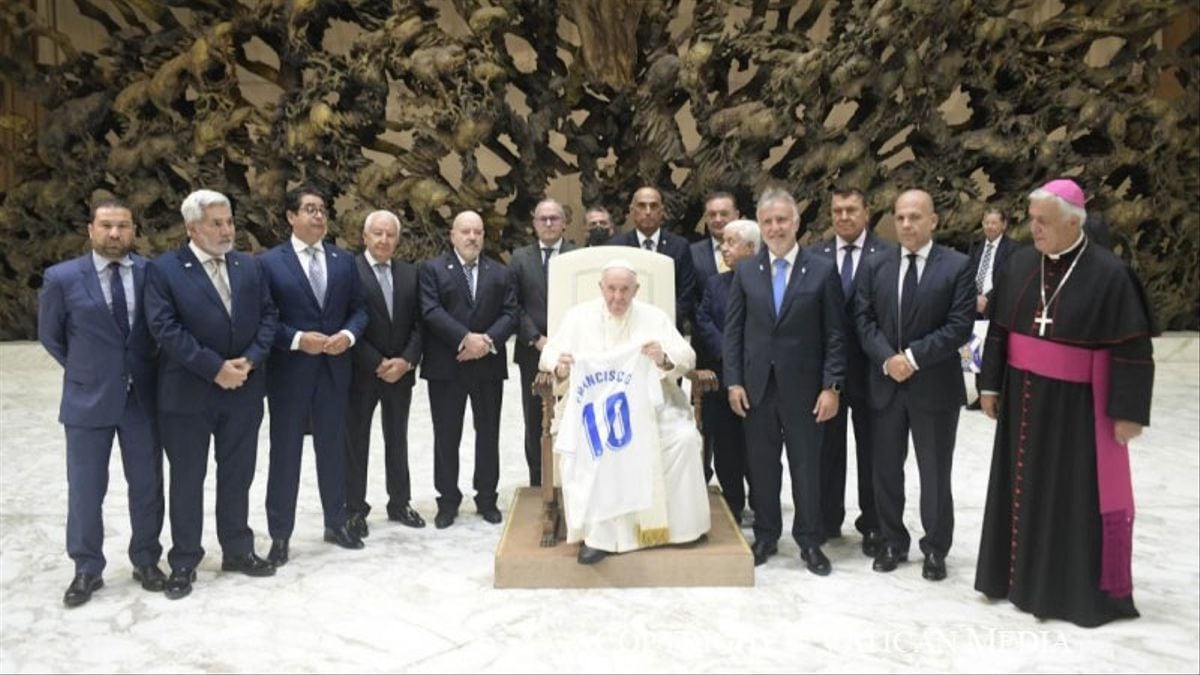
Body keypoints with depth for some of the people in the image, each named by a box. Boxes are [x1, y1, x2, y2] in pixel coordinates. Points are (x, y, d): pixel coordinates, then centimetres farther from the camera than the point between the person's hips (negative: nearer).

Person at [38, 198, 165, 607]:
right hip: (88, 399, -1)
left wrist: (147, 369, 5)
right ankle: (87, 570, 23)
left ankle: (146, 561, 26)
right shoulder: (62, 278, -5)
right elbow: (50, 335, 8)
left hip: (143, 398, 1)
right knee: (85, 491, 8)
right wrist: (86, 371, 8)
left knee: (147, 487, 10)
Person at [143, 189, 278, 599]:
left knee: (237, 475, 13)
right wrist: (215, 368, -18)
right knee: (187, 479, 7)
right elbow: (165, 328, -15)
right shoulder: (164, 269, -7)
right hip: (188, 393, -4)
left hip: (243, 390, 4)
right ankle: (184, 562, 21)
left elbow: (268, 316, 4)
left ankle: (238, 550, 27)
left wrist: (250, 360, -11)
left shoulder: (250, 266, 7)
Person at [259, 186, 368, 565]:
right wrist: (297, 339, -18)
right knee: (285, 453, 5)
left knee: (333, 449, 13)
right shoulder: (269, 262, -3)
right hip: (288, 372, -3)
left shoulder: (344, 261, 8)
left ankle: (336, 523, 28)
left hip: (334, 369, 4)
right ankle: (280, 535, 16)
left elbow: (358, 309, 8)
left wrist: (348, 334, -11)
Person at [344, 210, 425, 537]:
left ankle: (400, 503, 27)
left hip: (401, 371, 4)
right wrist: (377, 365, -16)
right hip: (361, 372, -4)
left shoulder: (410, 273, 6)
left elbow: (418, 323, 5)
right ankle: (355, 510, 17)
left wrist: (407, 360, -10)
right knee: (356, 442, 6)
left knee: (398, 439, 14)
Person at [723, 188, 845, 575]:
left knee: (807, 466, 7)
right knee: (761, 466, 10)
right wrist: (733, 382, -2)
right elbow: (733, 330, 5)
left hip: (803, 387, -2)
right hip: (757, 385, 2)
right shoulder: (745, 271, 5)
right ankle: (765, 536, 25)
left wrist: (832, 386, -8)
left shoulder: (822, 270, -2)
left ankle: (809, 541, 22)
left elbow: (835, 335, -3)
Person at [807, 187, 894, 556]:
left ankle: (873, 525, 23)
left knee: (871, 448, 10)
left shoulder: (887, 255, -5)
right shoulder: (815, 255, 2)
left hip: (870, 366, -2)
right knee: (827, 446, 12)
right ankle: (827, 520, 26)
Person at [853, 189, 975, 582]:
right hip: (885, 383, 3)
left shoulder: (958, 266, -4)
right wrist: (887, 359, -14)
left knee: (935, 473, 8)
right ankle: (893, 542, 28)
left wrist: (913, 356, -18)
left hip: (935, 385, -3)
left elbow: (960, 327, -11)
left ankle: (935, 549, 24)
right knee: (886, 469, 12)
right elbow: (864, 320, 1)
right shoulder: (875, 266, 5)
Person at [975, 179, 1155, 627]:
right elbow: (999, 328, 8)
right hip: (1022, 397, 5)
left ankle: (1077, 588, 21)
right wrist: (990, 384, 8)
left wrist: (1128, 412, -12)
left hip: (1075, 404, -4)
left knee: (1075, 494, 5)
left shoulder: (1109, 273, -13)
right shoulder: (1020, 263, 1)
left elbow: (1132, 349, -11)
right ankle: (1019, 573, 29)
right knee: (1023, 487, 14)